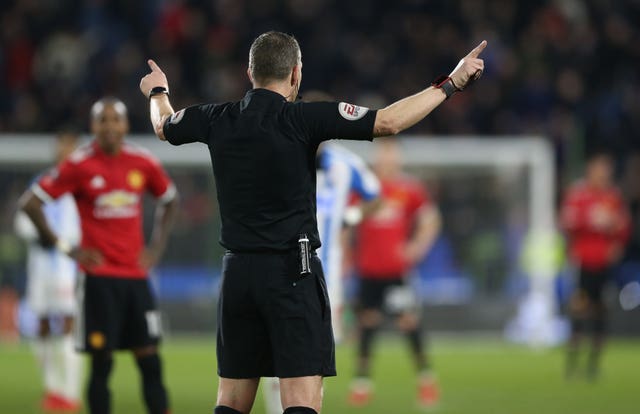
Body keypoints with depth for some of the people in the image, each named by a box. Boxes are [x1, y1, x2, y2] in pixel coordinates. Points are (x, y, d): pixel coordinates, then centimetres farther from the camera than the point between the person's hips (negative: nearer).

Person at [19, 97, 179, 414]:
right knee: (101, 362, -2)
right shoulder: (79, 165, -6)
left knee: (150, 362, 1)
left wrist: (156, 246, 12)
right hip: (98, 277, -3)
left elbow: (169, 200, 24)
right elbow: (30, 203, -4)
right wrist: (65, 248, -6)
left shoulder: (143, 163, 5)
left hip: (136, 275, 3)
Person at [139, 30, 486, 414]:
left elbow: (163, 125, 26)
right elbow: (388, 121, -15)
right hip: (293, 271, -5)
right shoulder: (302, 118, -11)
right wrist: (451, 83, -5)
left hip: (237, 271, 5)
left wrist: (157, 92, 49)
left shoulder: (218, 119, 4)